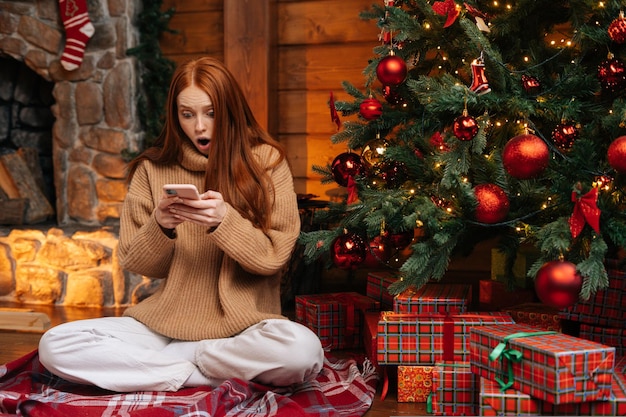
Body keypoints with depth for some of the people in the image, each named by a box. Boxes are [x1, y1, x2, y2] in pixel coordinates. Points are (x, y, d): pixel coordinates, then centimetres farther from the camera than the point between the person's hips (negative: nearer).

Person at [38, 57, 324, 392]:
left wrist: (224, 220, -21)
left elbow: (272, 257, -4)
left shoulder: (266, 161, 0)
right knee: (54, 345, -18)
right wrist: (159, 226, -14)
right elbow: (133, 262, 6)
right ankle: (216, 373, -12)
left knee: (303, 349, -35)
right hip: (167, 322, 3)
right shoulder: (152, 169, 6)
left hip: (241, 325, -2)